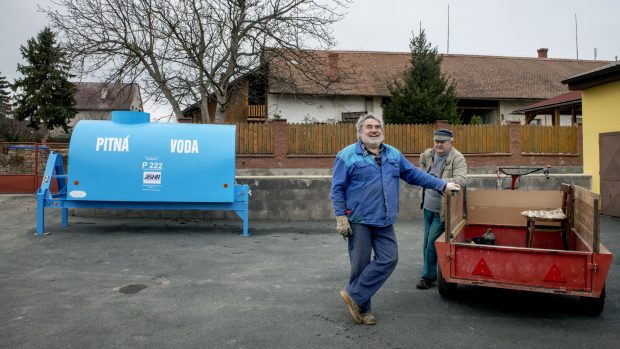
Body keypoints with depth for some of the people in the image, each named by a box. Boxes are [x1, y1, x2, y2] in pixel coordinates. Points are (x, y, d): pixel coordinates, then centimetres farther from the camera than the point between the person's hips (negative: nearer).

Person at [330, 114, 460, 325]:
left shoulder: (394, 154, 13)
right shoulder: (347, 156, -3)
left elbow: (414, 174, 19)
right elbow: (337, 189, -3)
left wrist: (442, 185, 16)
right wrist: (341, 217, -9)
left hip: (385, 222, 5)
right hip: (359, 221, -5)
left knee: (388, 260, -2)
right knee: (361, 265, 1)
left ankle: (354, 296, 9)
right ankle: (362, 308, 18)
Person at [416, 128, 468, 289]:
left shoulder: (457, 158, -15)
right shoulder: (428, 154, 4)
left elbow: (462, 179, -28)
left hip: (443, 209, -7)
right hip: (428, 207, 7)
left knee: (432, 241, -8)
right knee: (427, 241, 15)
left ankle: (428, 275, 5)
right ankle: (429, 271, 32)